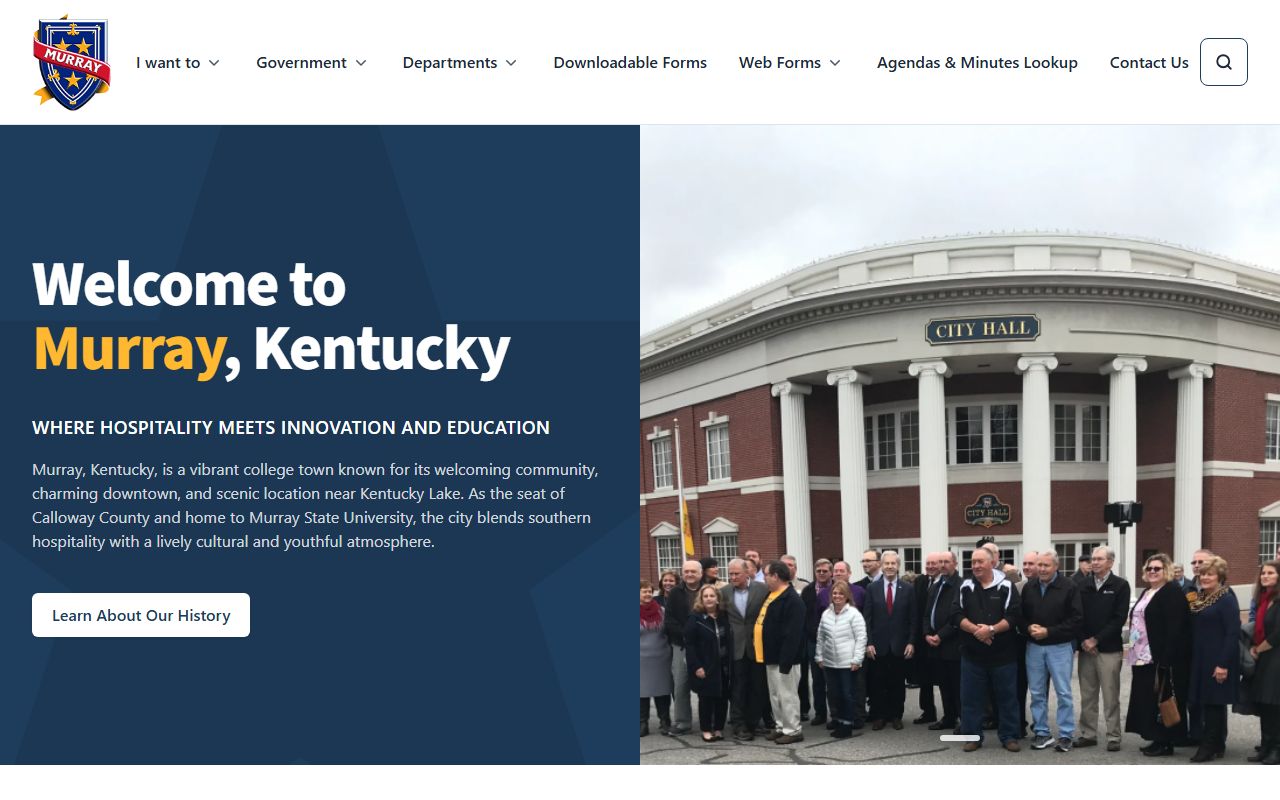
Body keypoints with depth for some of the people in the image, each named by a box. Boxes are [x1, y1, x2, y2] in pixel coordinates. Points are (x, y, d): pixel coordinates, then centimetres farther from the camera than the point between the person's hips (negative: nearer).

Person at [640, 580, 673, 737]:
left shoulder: (661, 611, 4)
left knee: (663, 691, 6)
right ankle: (642, 724, 12)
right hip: (641, 661, -2)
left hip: (662, 659, 2)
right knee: (642, 692, 3)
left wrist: (670, 652, 10)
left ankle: (665, 722, 17)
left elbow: (668, 632, 13)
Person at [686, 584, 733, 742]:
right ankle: (706, 730, 11)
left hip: (723, 666, 4)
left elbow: (730, 641, 12)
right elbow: (689, 644, -9)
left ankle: (719, 728, 16)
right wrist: (696, 666, -16)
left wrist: (730, 664, 4)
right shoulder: (695, 618, -6)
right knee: (706, 698, 1)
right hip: (704, 667, -4)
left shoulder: (724, 617, 8)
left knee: (722, 698, 5)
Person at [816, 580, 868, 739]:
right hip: (830, 663, 5)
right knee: (833, 694, 10)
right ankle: (838, 723, 20)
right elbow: (820, 638, 14)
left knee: (848, 694, 1)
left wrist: (857, 660, -13)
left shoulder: (854, 614, -8)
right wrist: (820, 657, 10)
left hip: (848, 663, -5)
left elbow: (861, 638, -10)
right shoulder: (826, 614, 8)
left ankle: (847, 725, 8)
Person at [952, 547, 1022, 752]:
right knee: (971, 697, 5)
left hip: (1003, 653, -2)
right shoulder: (965, 588, 6)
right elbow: (957, 615, -1)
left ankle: (1009, 736, 14)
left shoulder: (1006, 587, -2)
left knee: (1007, 696, 5)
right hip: (972, 653, 2)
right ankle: (972, 736, 14)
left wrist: (991, 629, -20)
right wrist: (975, 629, -17)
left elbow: (1013, 616, -9)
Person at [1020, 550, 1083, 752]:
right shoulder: (1029, 588, 8)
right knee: (1037, 692, 8)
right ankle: (1042, 733, 18)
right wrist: (1028, 628, -9)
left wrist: (1049, 631, -15)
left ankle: (1065, 735, 6)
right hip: (1034, 646, 5)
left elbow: (1076, 618, -11)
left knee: (1063, 692, -1)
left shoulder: (1069, 587, -7)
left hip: (1059, 646, -4)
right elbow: (1020, 616, 13)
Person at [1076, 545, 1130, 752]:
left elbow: (1119, 619, -8)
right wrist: (1083, 640, -7)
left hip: (1109, 649, -4)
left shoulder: (1120, 586, -1)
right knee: (1087, 696, 8)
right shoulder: (1084, 586, 11)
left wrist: (1096, 640, -11)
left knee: (1110, 696, -2)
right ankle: (1088, 734, 15)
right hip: (1086, 648, 4)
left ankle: (1113, 737, 3)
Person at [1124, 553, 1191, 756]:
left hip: (1160, 658, -9)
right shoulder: (1146, 593, 17)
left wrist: (1165, 658, -23)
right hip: (1143, 657, 9)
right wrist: (1133, 649, 16)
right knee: (1147, 699, 11)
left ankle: (1165, 742, 3)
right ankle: (1157, 739, 18)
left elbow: (1174, 629, -18)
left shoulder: (1172, 594, -11)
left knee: (1160, 699, -4)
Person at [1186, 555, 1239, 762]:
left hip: (1217, 660, -8)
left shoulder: (1226, 599, -12)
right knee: (1204, 701, 11)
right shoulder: (1199, 598, 12)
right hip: (1200, 659, 8)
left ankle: (1210, 746, 2)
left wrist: (1224, 664, -21)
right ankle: (1217, 746, 20)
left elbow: (1233, 633, -17)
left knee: (1214, 702, -3)